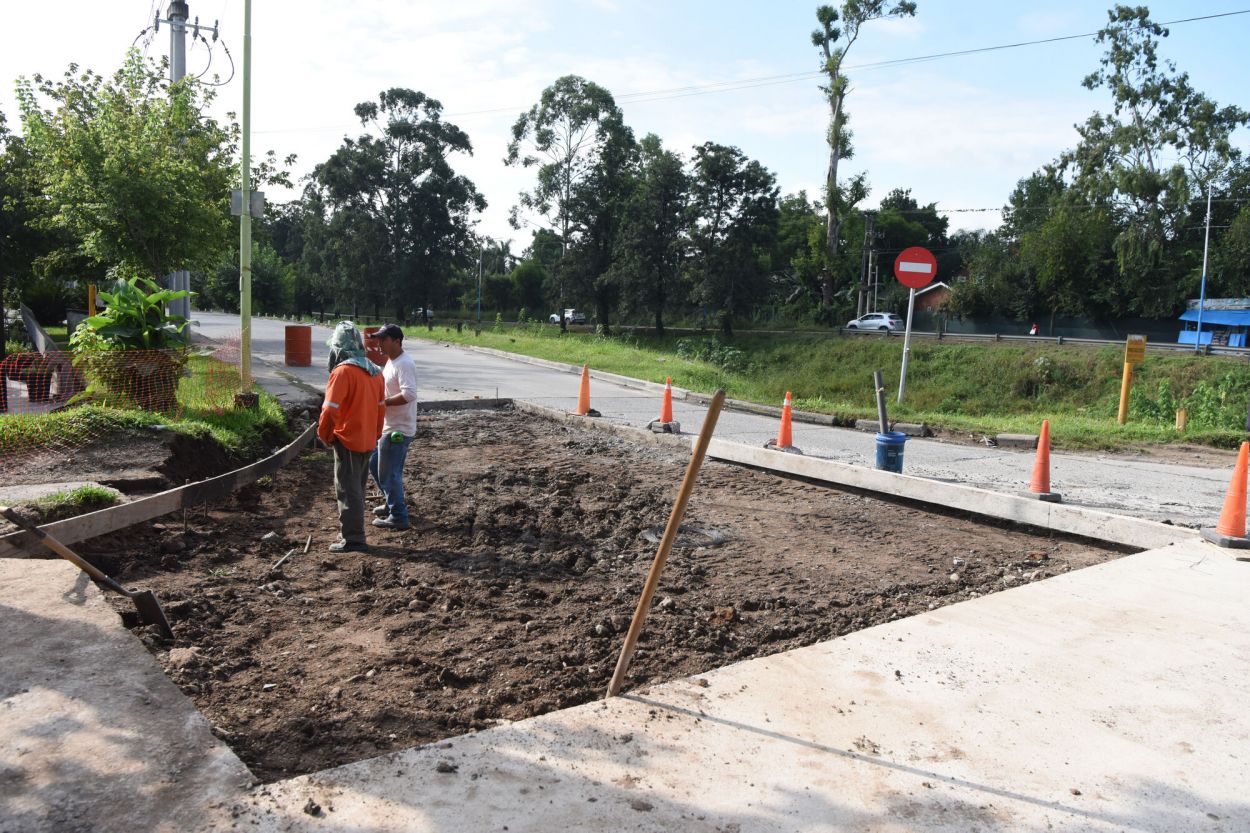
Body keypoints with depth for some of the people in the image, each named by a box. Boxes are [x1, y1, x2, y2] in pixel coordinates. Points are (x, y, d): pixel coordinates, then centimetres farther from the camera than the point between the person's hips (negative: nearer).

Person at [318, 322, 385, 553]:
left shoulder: (343, 371, -18)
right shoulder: (375, 372, 7)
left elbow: (331, 410, -20)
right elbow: (381, 408, 13)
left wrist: (325, 435, -5)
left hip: (347, 441, -8)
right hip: (368, 441, 8)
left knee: (347, 490, 0)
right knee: (357, 488, 18)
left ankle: (352, 538, 4)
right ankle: (352, 532, 29)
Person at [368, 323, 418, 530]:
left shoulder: (404, 364, -20)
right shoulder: (391, 362, 13)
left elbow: (409, 395, -31)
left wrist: (382, 402, -23)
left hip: (397, 430, -10)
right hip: (388, 427, 10)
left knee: (389, 473, -2)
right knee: (374, 463, 21)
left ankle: (398, 517, 9)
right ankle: (392, 503, 34)